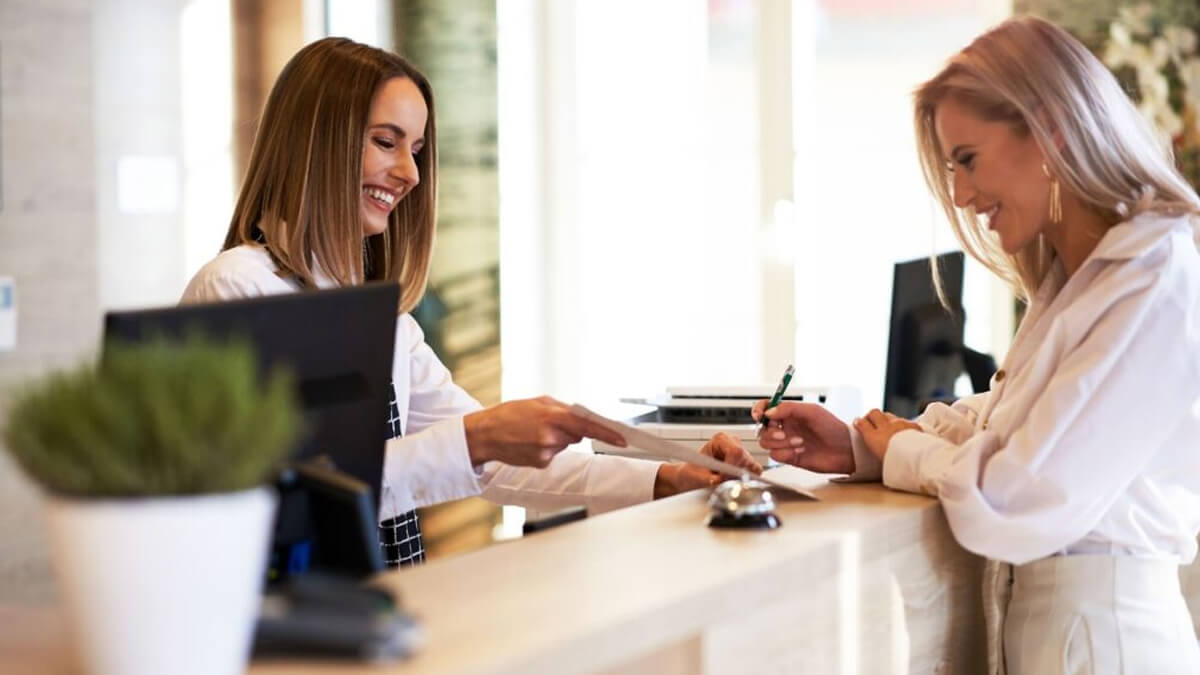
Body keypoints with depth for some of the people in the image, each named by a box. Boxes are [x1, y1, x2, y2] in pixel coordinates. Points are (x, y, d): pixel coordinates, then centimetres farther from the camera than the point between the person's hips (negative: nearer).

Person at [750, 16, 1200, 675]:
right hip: (1031, 616, 8)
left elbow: (1011, 508, -23)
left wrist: (903, 451, -5)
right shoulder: (1074, 276, 10)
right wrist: (858, 449, -1)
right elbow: (992, 424, 14)